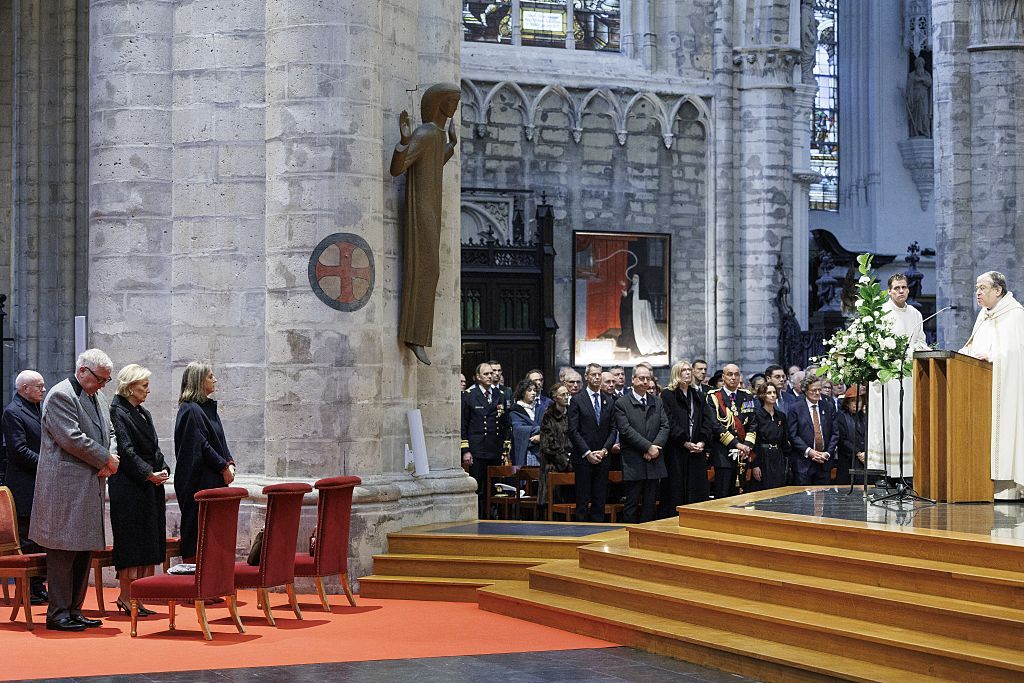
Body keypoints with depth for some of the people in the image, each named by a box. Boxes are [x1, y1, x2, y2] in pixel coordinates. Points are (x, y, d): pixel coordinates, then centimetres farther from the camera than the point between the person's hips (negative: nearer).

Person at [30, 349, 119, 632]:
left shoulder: (97, 399, 18)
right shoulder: (60, 395, -11)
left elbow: (109, 434, 22)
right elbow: (71, 438, -19)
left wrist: (110, 461, 1)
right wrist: (106, 459, -11)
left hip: (91, 488, 9)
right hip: (66, 488, -9)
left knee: (85, 550, 11)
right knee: (64, 552, -6)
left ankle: (74, 610, 17)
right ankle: (58, 614, -1)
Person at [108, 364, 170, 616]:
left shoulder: (143, 414, 18)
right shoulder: (118, 413, -9)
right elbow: (126, 451, -15)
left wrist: (163, 470, 4)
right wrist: (149, 474, -16)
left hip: (151, 487, 9)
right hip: (128, 487, -9)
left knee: (149, 544, 7)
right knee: (131, 541, -7)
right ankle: (126, 596, -2)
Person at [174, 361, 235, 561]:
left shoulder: (209, 406, 16)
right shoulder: (190, 410, -13)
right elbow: (201, 445, -17)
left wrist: (230, 463, 4)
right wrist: (224, 467, -12)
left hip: (214, 480, 9)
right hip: (198, 479, -9)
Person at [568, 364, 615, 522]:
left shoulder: (609, 401, 12)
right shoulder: (576, 400, -1)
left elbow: (613, 430, 9)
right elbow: (573, 431, -6)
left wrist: (604, 450, -6)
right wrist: (587, 453, -11)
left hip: (603, 458, 4)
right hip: (583, 458, -3)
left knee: (600, 500, 3)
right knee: (583, 501, -2)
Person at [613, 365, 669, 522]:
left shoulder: (657, 402, 13)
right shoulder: (621, 403, -2)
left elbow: (665, 427, 5)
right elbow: (626, 430, -11)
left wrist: (655, 447, -10)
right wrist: (648, 447, -15)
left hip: (654, 461, 4)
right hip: (633, 464, -4)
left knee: (650, 504, 7)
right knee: (632, 504, -1)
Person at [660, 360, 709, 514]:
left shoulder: (697, 396, 17)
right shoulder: (667, 395, -1)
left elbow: (704, 422, 12)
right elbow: (669, 423, -9)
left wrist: (702, 442, -4)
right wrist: (685, 443, -14)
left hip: (697, 451, 5)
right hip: (676, 451, -5)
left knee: (697, 493, 2)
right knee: (676, 492, -4)